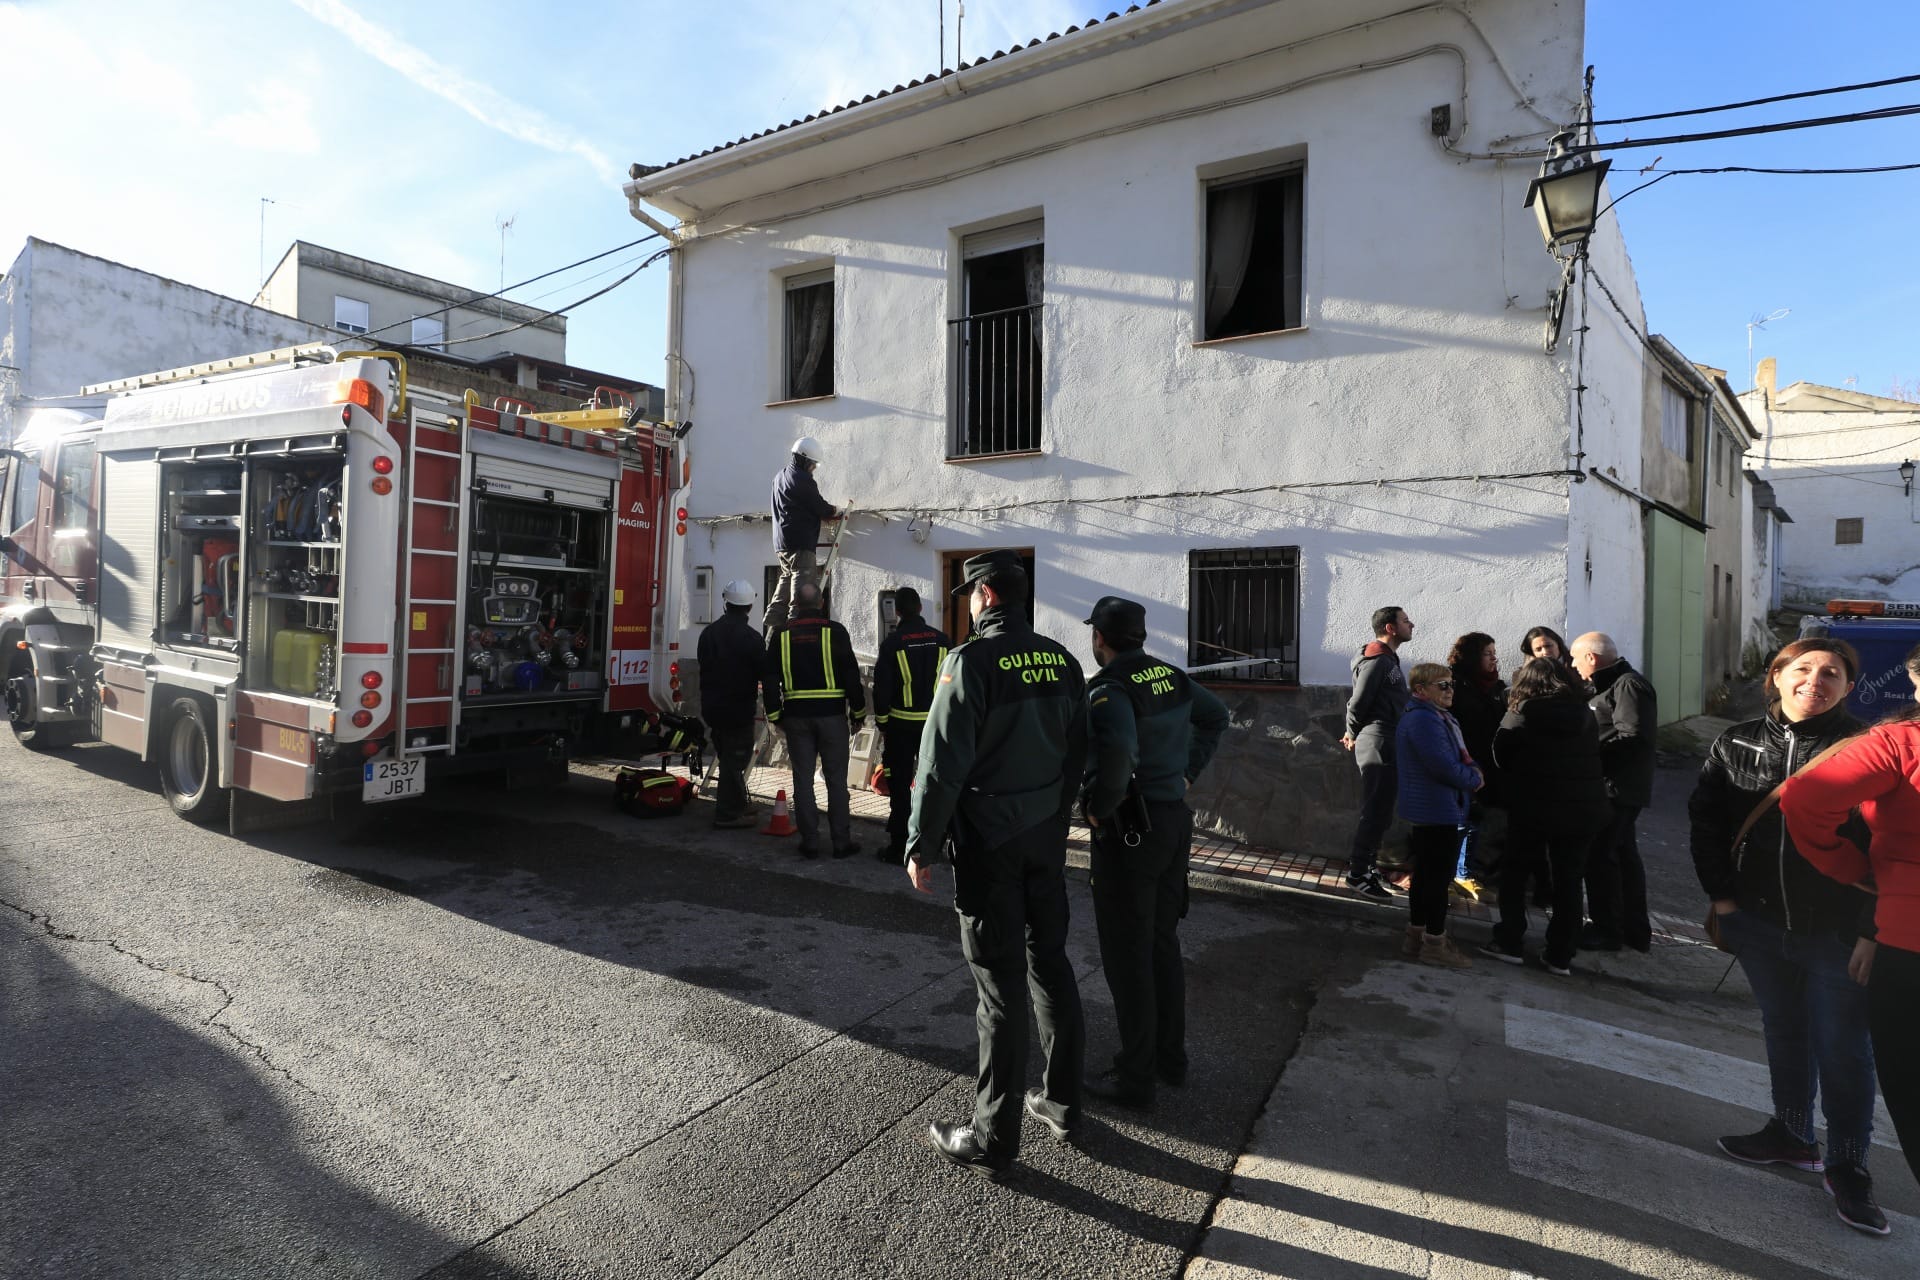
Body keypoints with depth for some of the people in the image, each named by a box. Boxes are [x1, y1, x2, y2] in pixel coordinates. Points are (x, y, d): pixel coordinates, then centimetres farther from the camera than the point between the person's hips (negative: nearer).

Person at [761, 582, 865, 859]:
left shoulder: (783, 635, 5)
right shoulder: (835, 632, -3)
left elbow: (769, 679, 6)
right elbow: (851, 675, -4)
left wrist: (775, 715, 12)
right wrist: (857, 712, 5)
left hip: (796, 716, 2)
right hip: (832, 714, -2)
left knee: (802, 780, 7)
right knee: (836, 780, 4)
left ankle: (809, 842, 10)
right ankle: (841, 841, 6)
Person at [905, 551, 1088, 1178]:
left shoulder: (973, 661, -16)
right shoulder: (1061, 661, 4)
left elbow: (942, 763, -18)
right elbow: (1077, 751, 12)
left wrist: (921, 846, -10)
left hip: (988, 841, -6)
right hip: (1048, 838, 6)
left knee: (999, 983, 1)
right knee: (1051, 963, 18)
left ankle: (993, 1139, 14)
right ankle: (1062, 1102, 32)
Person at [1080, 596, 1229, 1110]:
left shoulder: (1110, 689, -20)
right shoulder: (1172, 676, 5)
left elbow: (1116, 750, -39)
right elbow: (1216, 716, 22)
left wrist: (1099, 808, -23)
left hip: (1128, 830, -8)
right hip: (1174, 819, 8)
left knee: (1126, 956, 5)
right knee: (1163, 942, 20)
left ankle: (1136, 1078, 16)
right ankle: (1171, 1056, 34)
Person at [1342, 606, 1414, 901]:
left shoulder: (1388, 658, 16)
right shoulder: (1377, 660, -15)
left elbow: (1356, 699, 18)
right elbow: (1358, 702, -15)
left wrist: (1354, 735, 13)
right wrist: (1353, 735, 1)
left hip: (1386, 746, 10)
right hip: (1378, 744, -10)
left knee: (1379, 812, 16)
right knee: (1376, 812, -6)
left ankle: (1365, 865, 26)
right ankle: (1358, 875, 0)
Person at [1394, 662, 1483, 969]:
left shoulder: (1442, 718, 15)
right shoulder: (1424, 720, -21)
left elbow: (1461, 757, 21)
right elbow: (1445, 767, -24)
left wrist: (1472, 769, -1)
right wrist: (1474, 779, -7)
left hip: (1429, 813, 11)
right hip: (1438, 813, -11)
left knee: (1426, 874, 16)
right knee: (1438, 876, -2)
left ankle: (1416, 934, 26)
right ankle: (1434, 944, 7)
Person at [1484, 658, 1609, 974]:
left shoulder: (1518, 718, -9)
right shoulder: (1585, 715, 4)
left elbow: (1501, 759, -4)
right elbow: (1597, 761, 10)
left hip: (1534, 809, -4)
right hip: (1582, 809, 4)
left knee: (1515, 874, 12)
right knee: (1568, 882, 10)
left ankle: (1511, 943, 12)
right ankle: (1561, 956, 14)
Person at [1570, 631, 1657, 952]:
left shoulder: (1628, 685, -15)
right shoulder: (1608, 685, 18)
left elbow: (1630, 737, -24)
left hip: (1618, 788, -11)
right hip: (1615, 788, 11)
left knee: (1599, 855, -5)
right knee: (1624, 854, 16)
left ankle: (1606, 929, 3)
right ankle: (1636, 929, 27)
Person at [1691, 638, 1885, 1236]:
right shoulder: (1736, 744, 2)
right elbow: (1704, 816, 7)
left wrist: (1871, 929, -12)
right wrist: (1719, 892, 1)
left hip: (1835, 930, -3)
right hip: (1757, 920, 4)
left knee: (1842, 1044, 6)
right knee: (1783, 1029, 17)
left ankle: (1848, 1166, 22)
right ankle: (1792, 1134, 33)